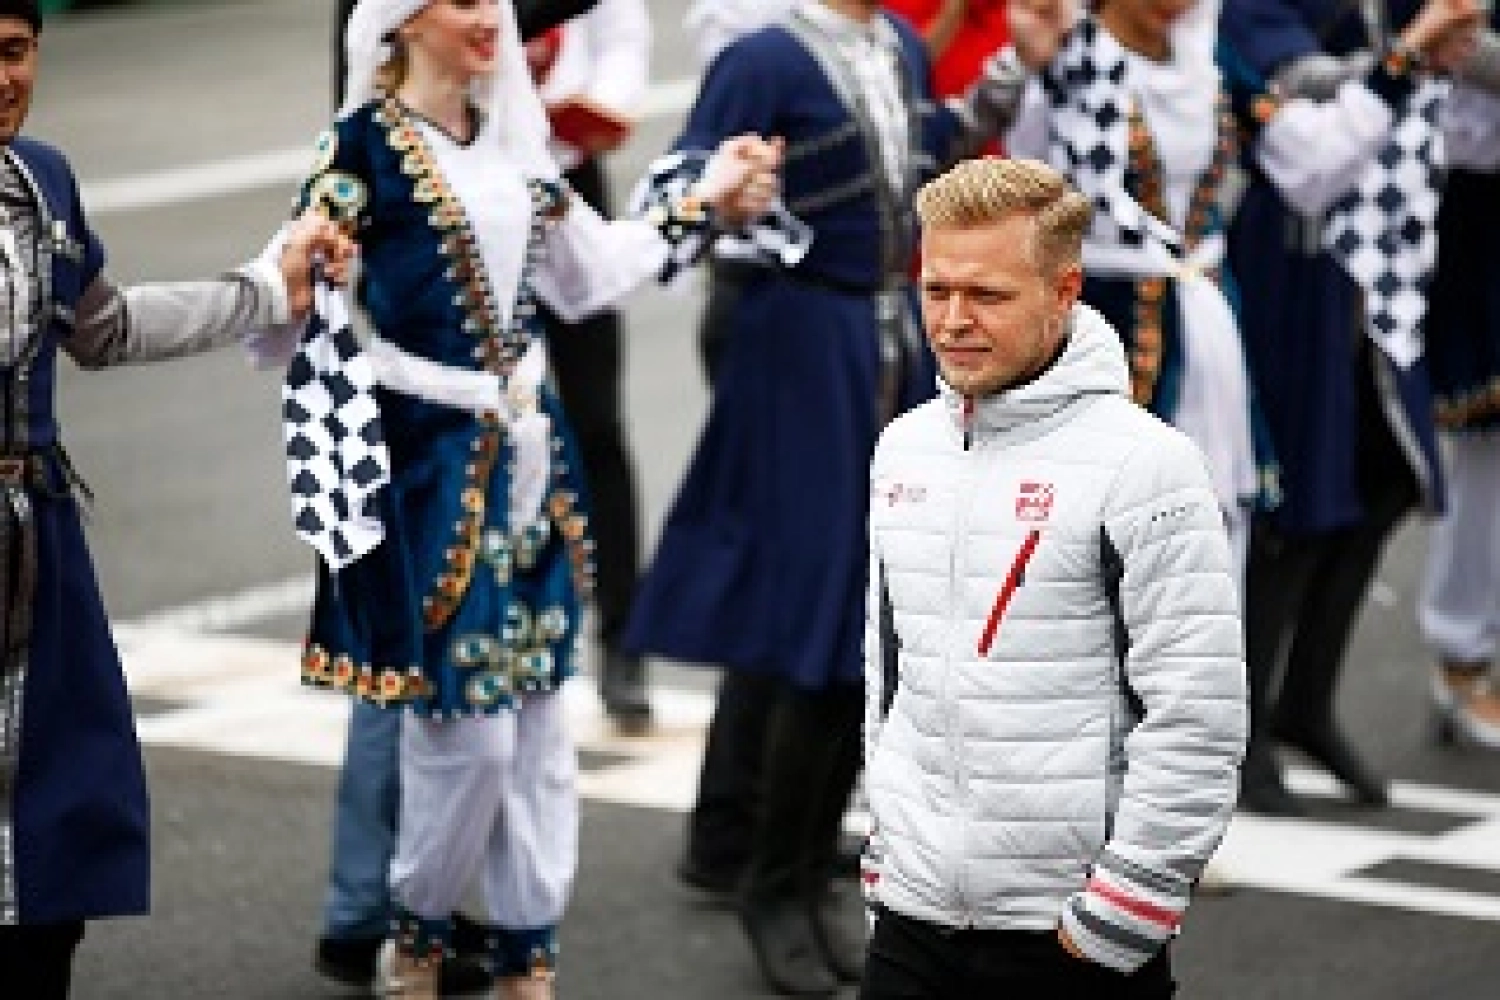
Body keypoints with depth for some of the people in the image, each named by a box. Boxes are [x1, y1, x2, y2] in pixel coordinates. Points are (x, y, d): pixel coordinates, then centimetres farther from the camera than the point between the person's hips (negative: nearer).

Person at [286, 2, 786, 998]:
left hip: (528, 455, 7)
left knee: (537, 713, 8)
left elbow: (587, 271, 20)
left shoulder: (511, 138, 11)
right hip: (430, 460, -7)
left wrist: (704, 201, 16)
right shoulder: (363, 147, -11)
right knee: (468, 724, -6)